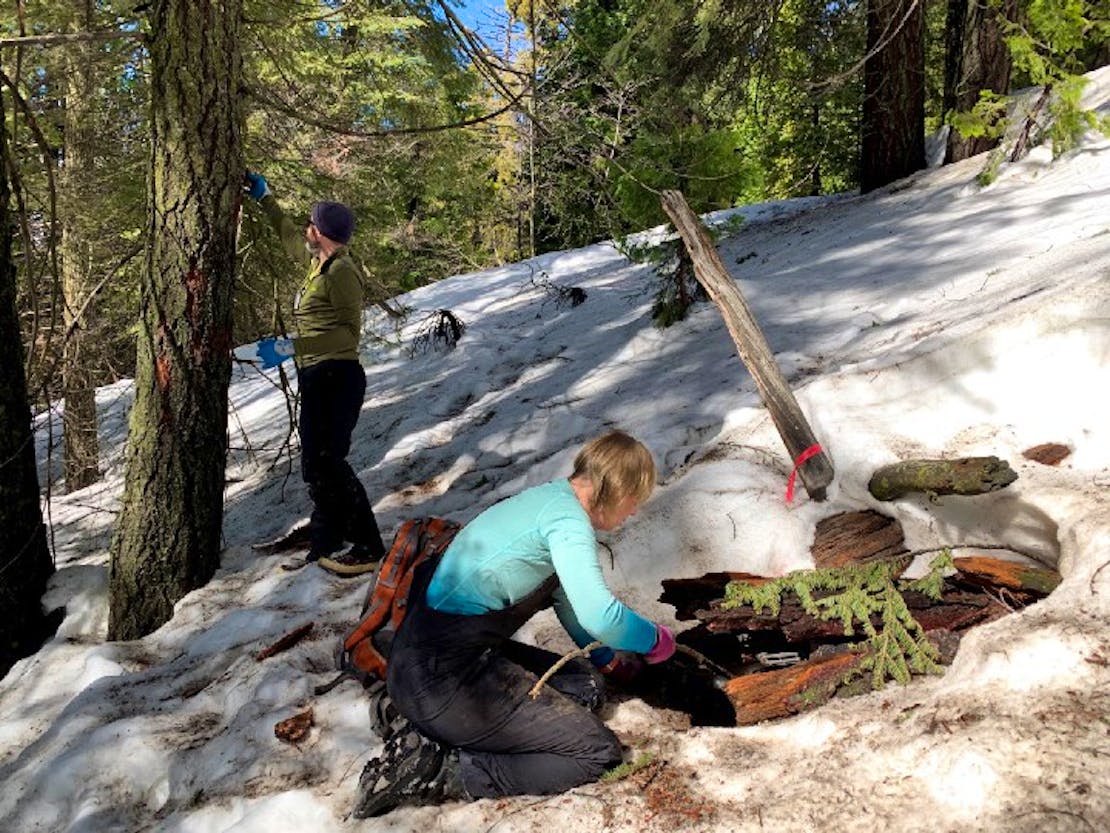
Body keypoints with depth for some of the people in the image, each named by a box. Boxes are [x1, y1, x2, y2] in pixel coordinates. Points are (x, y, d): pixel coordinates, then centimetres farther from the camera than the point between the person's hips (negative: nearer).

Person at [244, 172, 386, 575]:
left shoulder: (341, 272, -14)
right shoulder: (317, 261, 15)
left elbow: (348, 331, -20)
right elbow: (288, 235, 36)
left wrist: (291, 347, -23)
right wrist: (265, 199, 43)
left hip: (335, 377, -10)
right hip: (317, 376, 10)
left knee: (326, 463, -13)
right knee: (317, 464, 13)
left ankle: (367, 548, -7)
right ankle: (325, 543, 23)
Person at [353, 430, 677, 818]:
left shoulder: (549, 496, 14)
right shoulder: (568, 517, -14)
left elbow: (568, 596, 30)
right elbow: (599, 616, -28)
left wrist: (605, 656, 42)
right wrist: (656, 639, -7)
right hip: (443, 679, -10)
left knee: (587, 686, 16)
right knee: (599, 752, -4)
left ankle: (420, 721, 11)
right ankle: (432, 772, -7)